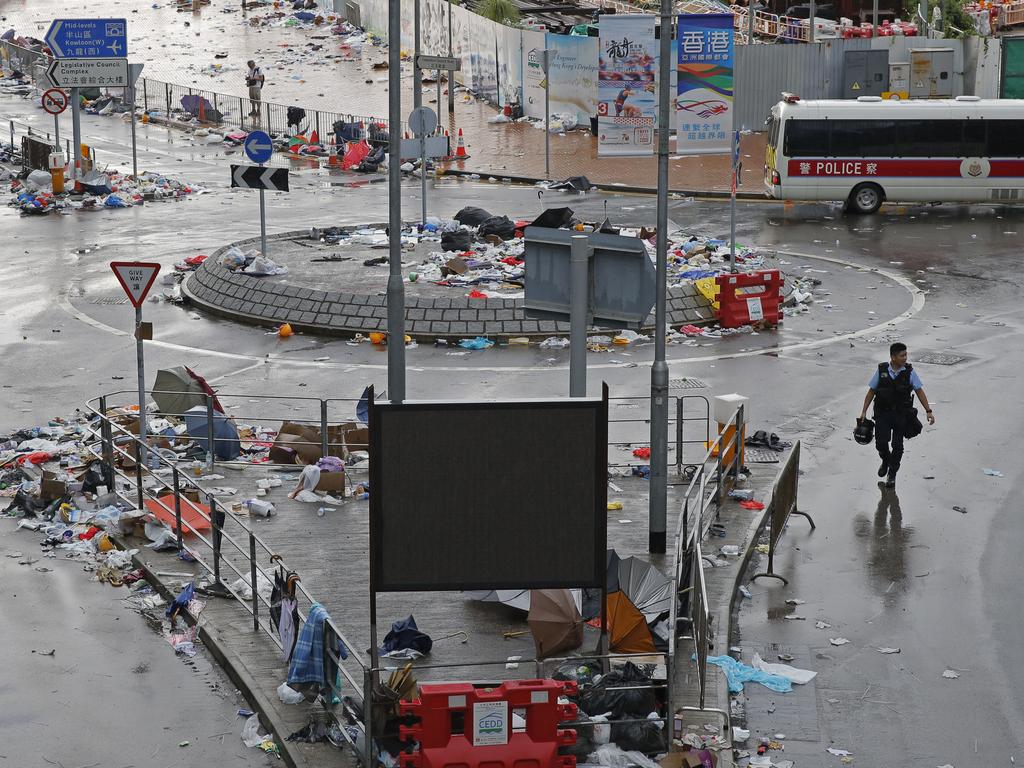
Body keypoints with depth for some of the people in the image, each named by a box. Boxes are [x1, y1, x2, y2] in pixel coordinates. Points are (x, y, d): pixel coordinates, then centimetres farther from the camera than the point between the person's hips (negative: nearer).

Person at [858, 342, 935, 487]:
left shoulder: (909, 371, -6)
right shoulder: (881, 370, -5)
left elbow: (919, 391, -3)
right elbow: (871, 391, 3)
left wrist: (928, 411, -10)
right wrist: (864, 411, 3)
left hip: (901, 415, 0)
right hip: (882, 414, 0)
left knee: (897, 445, 0)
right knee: (881, 441, -5)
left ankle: (892, 474, 18)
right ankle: (885, 461, 29)